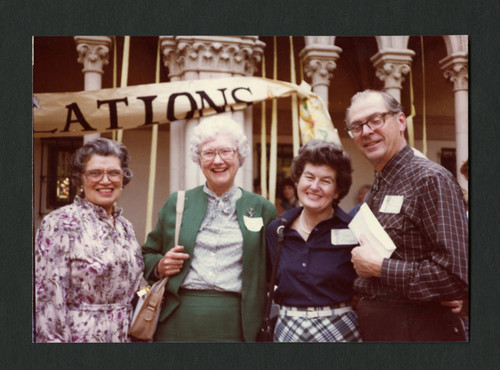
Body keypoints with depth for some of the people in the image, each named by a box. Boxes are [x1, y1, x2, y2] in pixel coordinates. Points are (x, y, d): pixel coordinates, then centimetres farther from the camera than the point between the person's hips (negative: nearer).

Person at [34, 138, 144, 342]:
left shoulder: (126, 227, 7)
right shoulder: (59, 223, -12)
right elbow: (48, 296, -15)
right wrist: (53, 339, -18)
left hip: (125, 336, 6)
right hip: (80, 336, -6)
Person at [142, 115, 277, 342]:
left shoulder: (262, 209, 7)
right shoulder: (176, 203, 10)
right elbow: (147, 255, 18)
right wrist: (160, 266, -4)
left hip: (236, 326, -1)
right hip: (178, 323, 1)